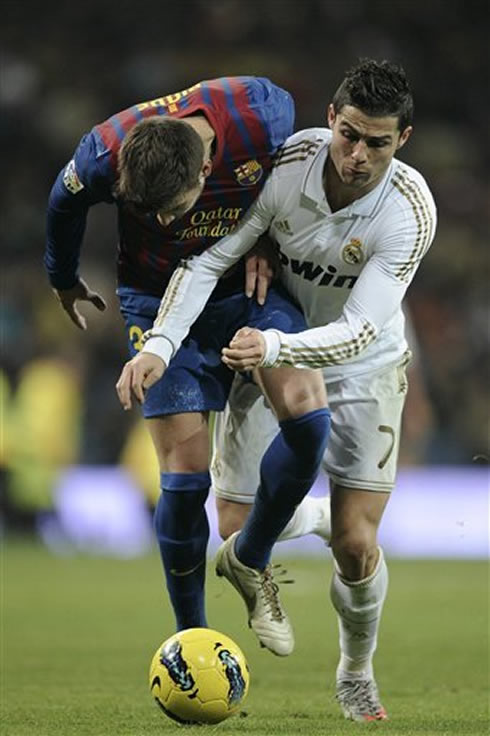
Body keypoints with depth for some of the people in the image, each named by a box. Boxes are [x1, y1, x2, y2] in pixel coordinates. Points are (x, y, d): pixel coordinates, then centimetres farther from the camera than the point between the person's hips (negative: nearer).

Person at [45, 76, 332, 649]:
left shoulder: (260, 116, -29)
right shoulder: (104, 156, -27)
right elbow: (64, 206, -1)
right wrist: (64, 280, 17)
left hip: (249, 285, 1)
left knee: (305, 409, -23)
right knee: (185, 476, -8)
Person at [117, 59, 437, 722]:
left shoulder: (410, 213, -27)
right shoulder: (286, 163, -23)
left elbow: (359, 332, -32)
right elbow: (206, 257, -16)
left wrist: (275, 347, -49)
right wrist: (160, 343, -28)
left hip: (361, 369, -1)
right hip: (272, 354, 1)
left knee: (356, 545, -8)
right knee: (242, 529, -6)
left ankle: (356, 677, 19)